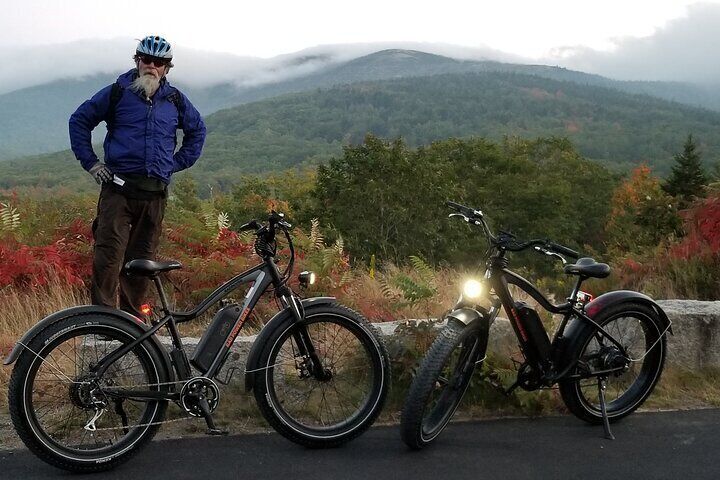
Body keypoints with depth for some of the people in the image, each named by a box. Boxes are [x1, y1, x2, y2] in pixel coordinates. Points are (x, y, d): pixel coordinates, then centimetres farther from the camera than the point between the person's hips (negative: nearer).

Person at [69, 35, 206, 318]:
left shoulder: (175, 100, 12)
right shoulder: (117, 93, 4)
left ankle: (132, 314, 16)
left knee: (142, 258, 5)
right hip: (118, 188, -2)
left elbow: (197, 131, 27)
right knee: (109, 255, -13)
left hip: (155, 193, 3)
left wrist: (177, 163, 16)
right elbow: (79, 120, 12)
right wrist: (90, 162, 5)